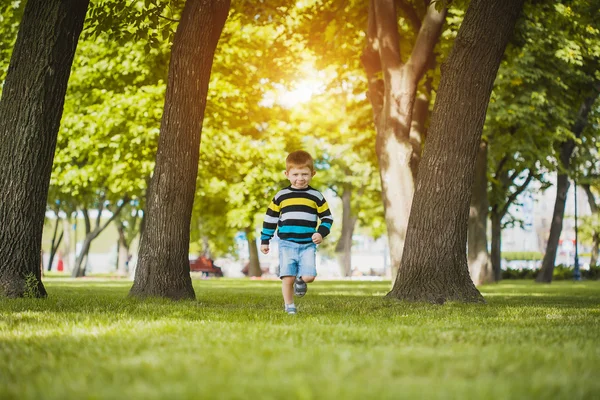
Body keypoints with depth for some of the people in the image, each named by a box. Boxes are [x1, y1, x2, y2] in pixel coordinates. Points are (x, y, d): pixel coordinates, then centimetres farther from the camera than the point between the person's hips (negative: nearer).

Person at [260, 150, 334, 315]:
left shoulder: (316, 196, 4)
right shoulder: (281, 196, 4)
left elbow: (327, 217, 10)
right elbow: (270, 218, 11)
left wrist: (321, 233, -7)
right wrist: (264, 240, 10)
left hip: (308, 244, 0)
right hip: (287, 244, 0)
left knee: (309, 276, -12)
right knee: (288, 277, -7)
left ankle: (300, 281, 23)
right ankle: (289, 306, 12)